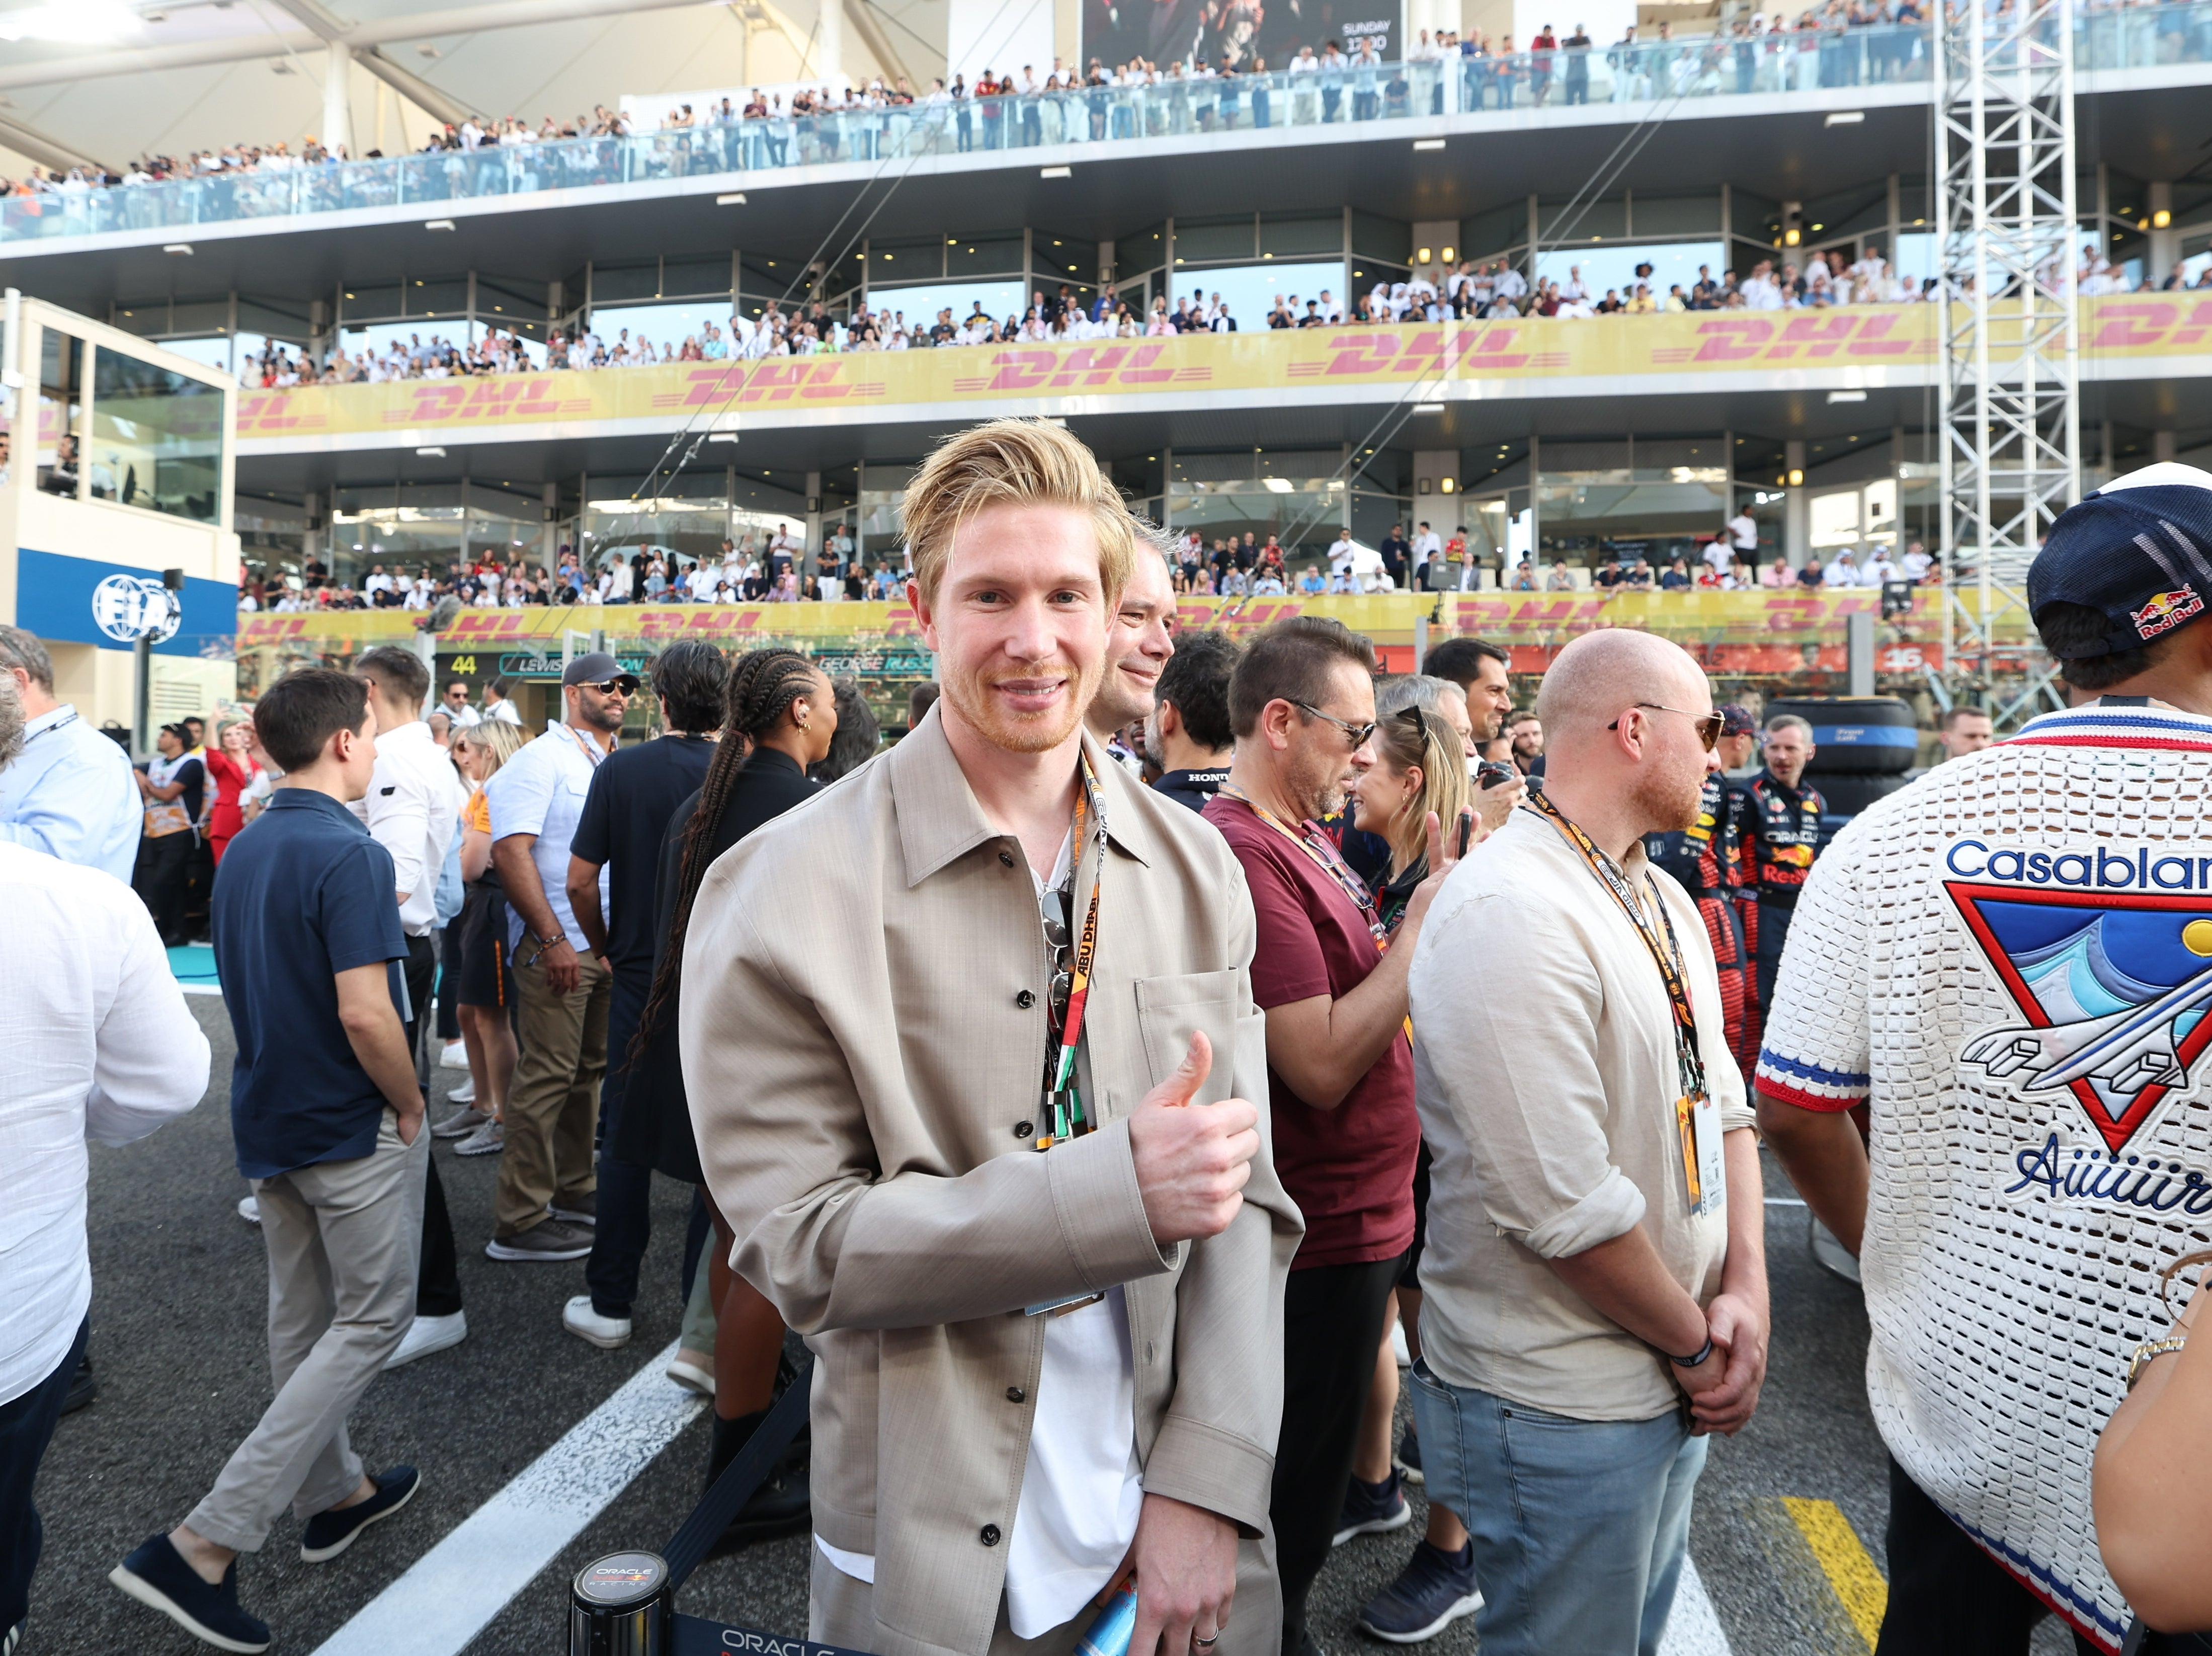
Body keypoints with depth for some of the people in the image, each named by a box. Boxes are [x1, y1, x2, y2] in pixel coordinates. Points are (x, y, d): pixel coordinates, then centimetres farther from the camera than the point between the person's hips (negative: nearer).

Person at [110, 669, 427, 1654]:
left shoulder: (243, 852, 6)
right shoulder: (349, 854, -22)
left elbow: (252, 988, 13)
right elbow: (365, 1015, -28)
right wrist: (411, 1106, -12)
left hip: (267, 1118, 9)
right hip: (353, 1128, -9)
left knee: (301, 1317, 19)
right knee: (374, 1319, 5)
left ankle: (334, 1496, 36)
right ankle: (207, 1543, 3)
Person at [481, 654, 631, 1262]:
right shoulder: (542, 760, -8)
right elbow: (510, 851, -16)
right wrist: (552, 938, -19)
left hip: (607, 944, 8)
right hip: (556, 947, -7)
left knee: (588, 1071, 15)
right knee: (547, 1077, -5)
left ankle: (574, 1190, 29)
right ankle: (519, 1223, 4)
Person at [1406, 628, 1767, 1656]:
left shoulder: (1662, 899, 7)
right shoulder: (1511, 913, -25)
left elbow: (1720, 1100, 9)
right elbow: (1564, 1205, -26)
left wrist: (1745, 1290, -3)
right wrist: (1699, 1343, -11)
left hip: (1675, 1385, 9)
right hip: (1562, 1412, -9)